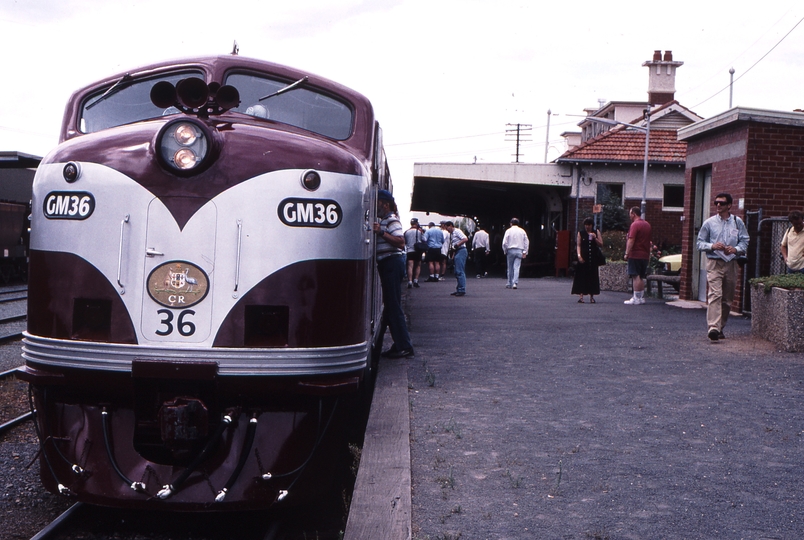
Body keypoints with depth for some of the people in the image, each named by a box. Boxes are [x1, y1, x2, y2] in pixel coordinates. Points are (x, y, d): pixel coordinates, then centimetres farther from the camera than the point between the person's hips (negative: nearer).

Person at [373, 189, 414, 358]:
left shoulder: (391, 220, -10)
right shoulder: (384, 220, 20)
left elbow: (401, 242, -21)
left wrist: (381, 232, -25)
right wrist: (378, 232, 9)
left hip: (392, 263, -10)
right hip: (387, 264, 10)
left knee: (393, 306, -10)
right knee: (390, 306, 11)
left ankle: (405, 347, -9)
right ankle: (399, 344, 16)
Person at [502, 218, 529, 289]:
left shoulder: (508, 231, -2)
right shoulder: (522, 231, 7)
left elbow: (504, 243, -5)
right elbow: (526, 242, 7)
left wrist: (505, 251, 8)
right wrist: (525, 252, 8)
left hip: (510, 251, -1)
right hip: (519, 251, 2)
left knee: (510, 268, 8)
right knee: (516, 267, -4)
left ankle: (510, 284, 14)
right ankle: (515, 283, -19)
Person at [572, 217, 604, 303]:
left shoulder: (596, 232, 10)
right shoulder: (581, 233, 7)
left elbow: (601, 245, 7)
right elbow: (578, 245, 2)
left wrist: (595, 238, -9)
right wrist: (579, 255, -11)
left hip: (593, 258, 2)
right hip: (583, 258, -1)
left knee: (592, 276, 4)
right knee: (582, 276, -5)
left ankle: (591, 296, 12)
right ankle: (581, 296, -4)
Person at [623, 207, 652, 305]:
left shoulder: (635, 225, -13)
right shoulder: (647, 224, 15)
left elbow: (631, 240, -19)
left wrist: (627, 253, -16)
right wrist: (649, 255, 26)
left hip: (635, 255, -9)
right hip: (645, 255, 9)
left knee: (636, 277, -7)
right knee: (641, 277, 14)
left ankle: (636, 299, -8)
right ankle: (641, 297, 17)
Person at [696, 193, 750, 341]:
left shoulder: (738, 222, 8)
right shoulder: (709, 223, 5)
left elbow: (745, 241, 10)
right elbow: (700, 243, 7)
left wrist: (736, 249, -11)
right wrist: (712, 246, -13)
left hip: (731, 263, 3)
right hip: (714, 263, -3)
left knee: (727, 299, 7)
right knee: (715, 295, -18)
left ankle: (720, 327, 19)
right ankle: (713, 327, -28)